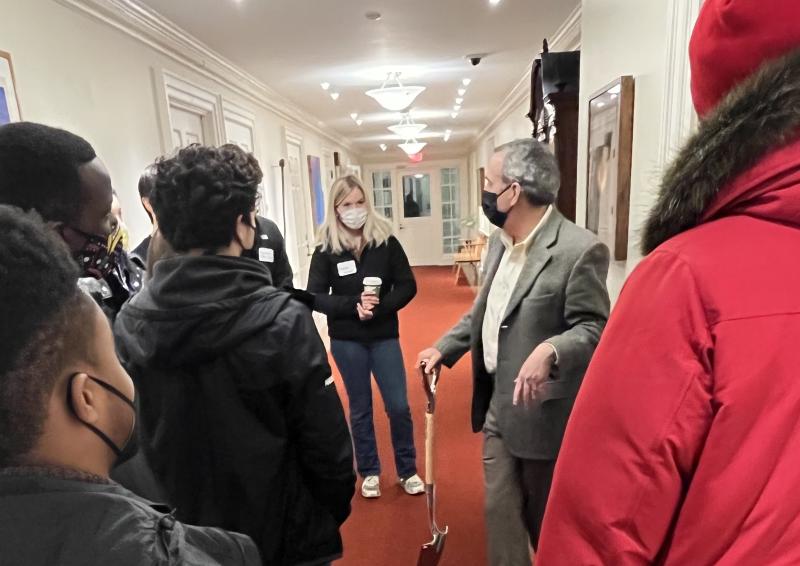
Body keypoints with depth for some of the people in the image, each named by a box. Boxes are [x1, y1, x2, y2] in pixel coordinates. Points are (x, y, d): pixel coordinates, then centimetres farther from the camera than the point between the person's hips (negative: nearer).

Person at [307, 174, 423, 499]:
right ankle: (369, 472, 33)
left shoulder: (386, 241, -5)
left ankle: (408, 471, 28)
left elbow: (407, 286, -4)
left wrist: (380, 307, -20)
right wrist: (353, 305, -22)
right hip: (346, 340, 0)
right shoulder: (325, 249, -6)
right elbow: (315, 296, -8)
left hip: (384, 336, 0)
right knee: (360, 408, 14)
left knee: (399, 406, 5)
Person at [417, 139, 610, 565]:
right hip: (497, 405, 7)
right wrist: (444, 348, 12)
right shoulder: (498, 241, 6)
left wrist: (550, 351, -38)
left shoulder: (579, 249, -20)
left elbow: (593, 328, -19)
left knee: (548, 517, 18)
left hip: (543, 411, -6)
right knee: (500, 509, 17)